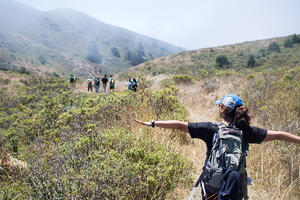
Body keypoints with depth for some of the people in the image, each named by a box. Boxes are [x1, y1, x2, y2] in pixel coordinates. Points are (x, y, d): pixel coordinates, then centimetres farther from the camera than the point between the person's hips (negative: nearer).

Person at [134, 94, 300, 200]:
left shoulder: (212, 129, -9)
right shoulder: (245, 131, -3)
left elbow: (180, 125, -12)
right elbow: (278, 135, 1)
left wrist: (152, 123, -9)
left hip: (211, 187, -2)